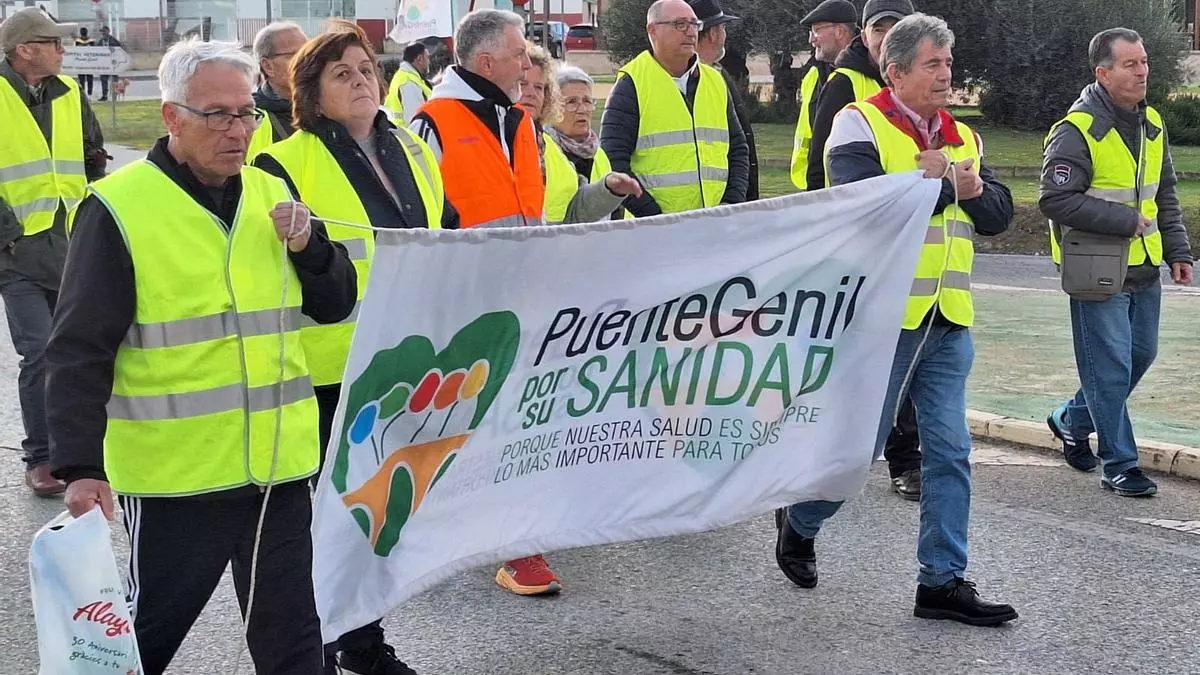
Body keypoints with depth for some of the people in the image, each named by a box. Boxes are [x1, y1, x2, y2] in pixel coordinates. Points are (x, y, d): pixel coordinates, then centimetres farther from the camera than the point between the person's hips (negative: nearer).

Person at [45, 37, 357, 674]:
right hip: (176, 475, -5)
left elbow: (333, 306, 13)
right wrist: (80, 468, -18)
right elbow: (79, 351, -11)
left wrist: (307, 245, -6)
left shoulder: (270, 194, 8)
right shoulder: (119, 208, -9)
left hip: (277, 465, 5)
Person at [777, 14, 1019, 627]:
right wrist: (937, 182, -13)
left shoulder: (963, 138, 15)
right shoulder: (860, 126, -6)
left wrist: (977, 190, -6)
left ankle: (943, 580, 9)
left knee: (949, 450, 3)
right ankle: (798, 526, 29)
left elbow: (999, 217, 15)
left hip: (948, 323, 6)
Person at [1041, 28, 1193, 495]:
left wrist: (1177, 250, 11)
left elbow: (1165, 195, 19)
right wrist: (1125, 220, -20)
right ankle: (1119, 464, 9)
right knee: (1110, 368, -3)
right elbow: (1055, 200, -21)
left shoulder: (1152, 125, 9)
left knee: (1141, 355, 18)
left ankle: (1071, 421, 37)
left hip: (1144, 270, 8)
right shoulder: (1077, 131, -16)